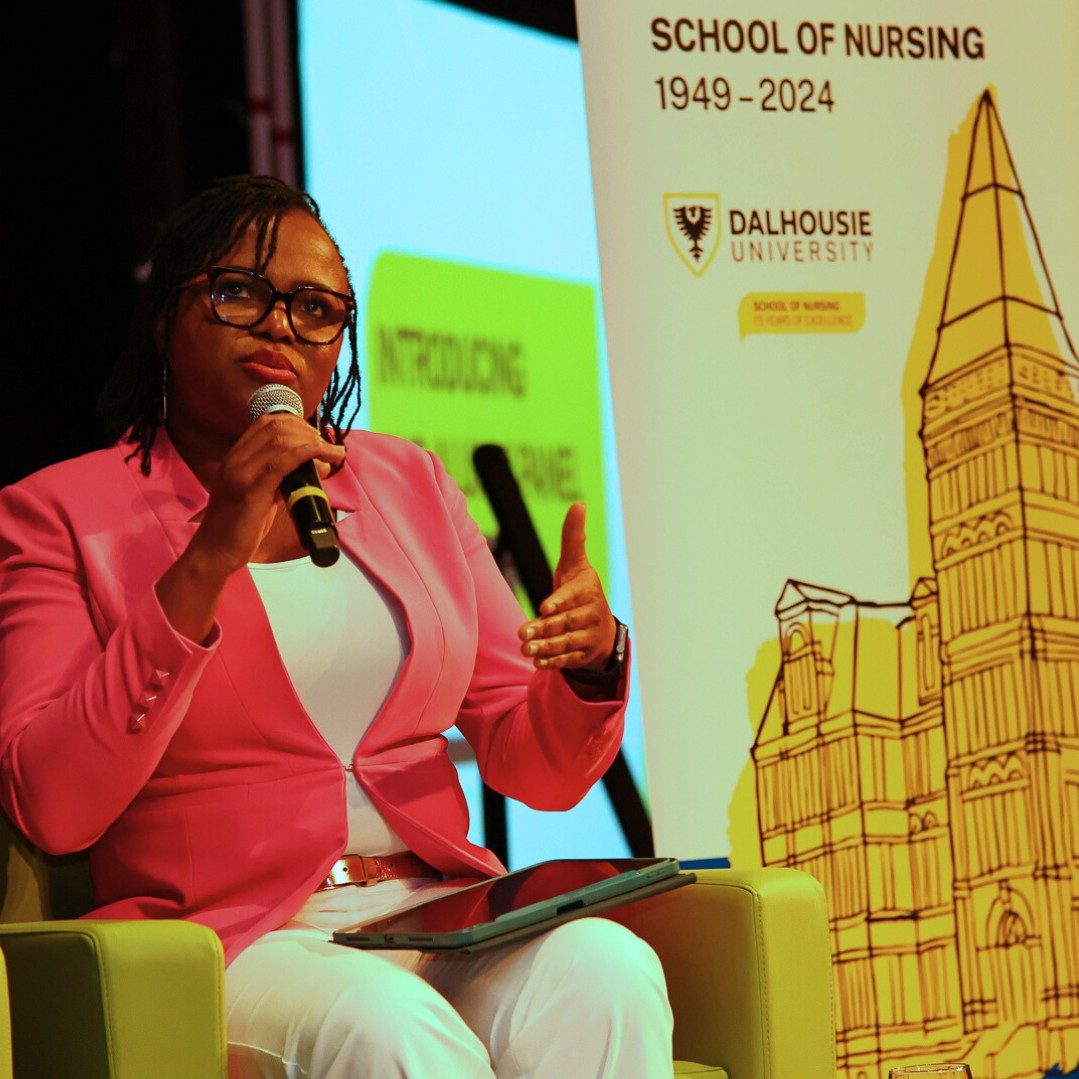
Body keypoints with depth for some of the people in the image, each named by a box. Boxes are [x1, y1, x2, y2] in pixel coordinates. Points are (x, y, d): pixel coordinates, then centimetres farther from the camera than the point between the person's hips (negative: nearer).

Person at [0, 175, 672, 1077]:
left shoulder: (407, 483, 18)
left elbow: (539, 770, 16)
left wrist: (591, 664, -8)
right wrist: (208, 563, -16)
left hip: (443, 921, 4)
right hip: (232, 942, -4)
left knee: (606, 967, -29)